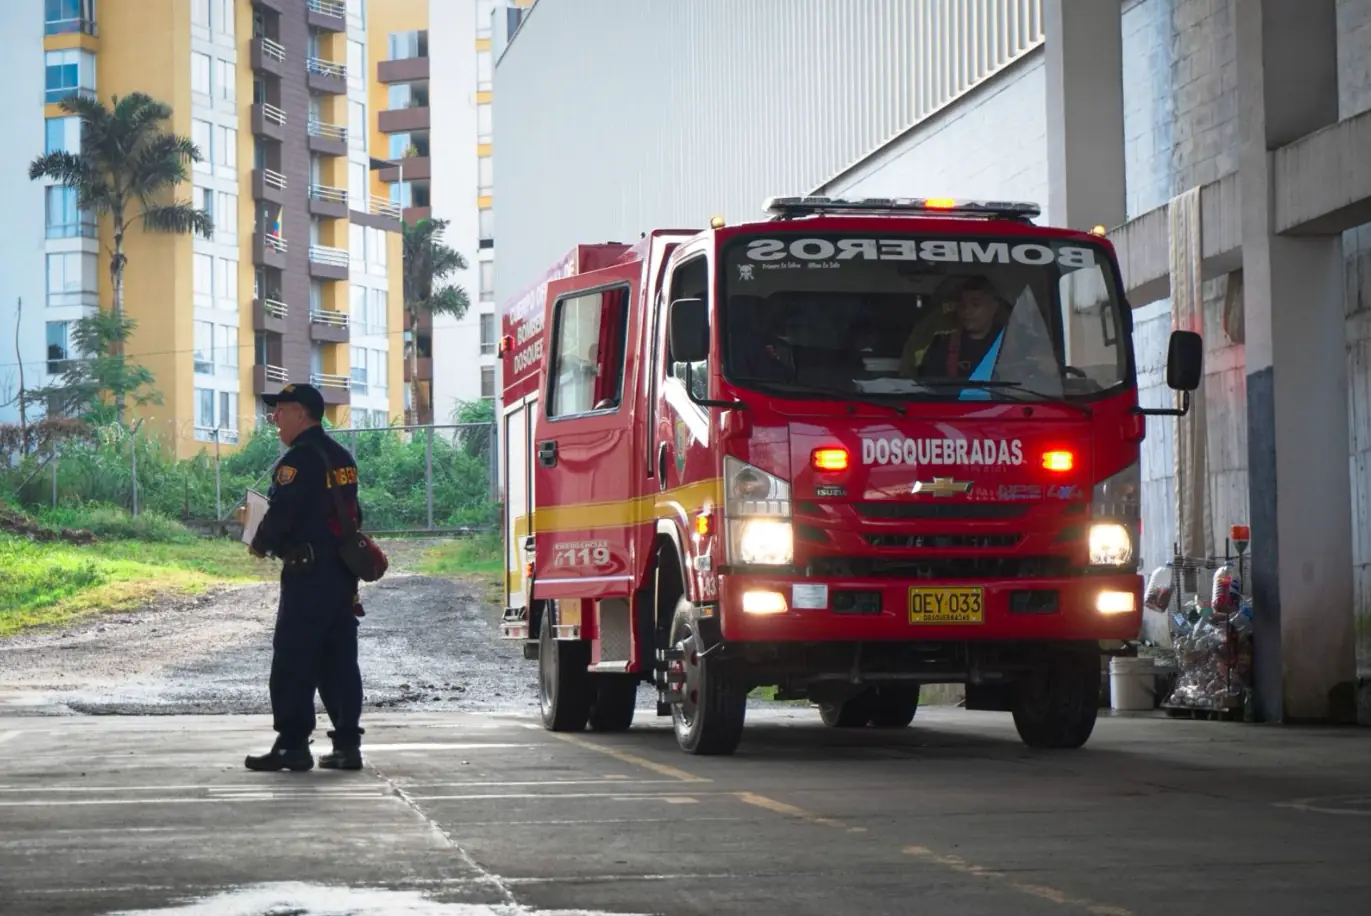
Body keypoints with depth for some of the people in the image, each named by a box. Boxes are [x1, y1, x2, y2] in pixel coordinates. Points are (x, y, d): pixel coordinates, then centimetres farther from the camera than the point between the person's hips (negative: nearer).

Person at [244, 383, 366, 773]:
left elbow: (281, 512, -17)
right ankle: (347, 743, 9)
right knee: (339, 660, 10)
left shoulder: (300, 459, -13)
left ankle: (292, 744, -5)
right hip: (343, 572, 9)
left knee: (293, 659, -4)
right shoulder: (341, 457, 15)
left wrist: (260, 544, -1)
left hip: (308, 572, -9)